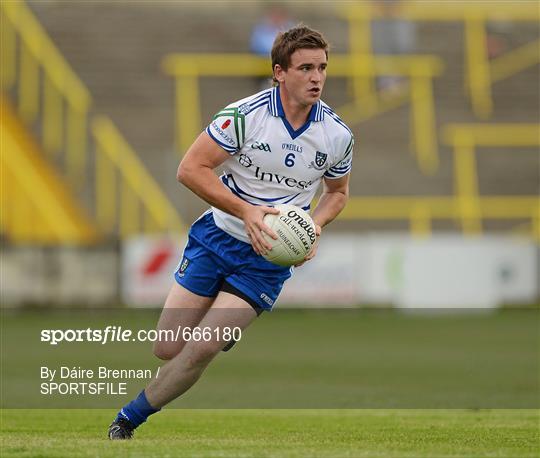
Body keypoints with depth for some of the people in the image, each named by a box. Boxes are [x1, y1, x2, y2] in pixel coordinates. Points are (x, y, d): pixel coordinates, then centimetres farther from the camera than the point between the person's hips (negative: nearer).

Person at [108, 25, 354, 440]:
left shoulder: (338, 135, -5)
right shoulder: (245, 114, -16)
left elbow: (337, 192, 14)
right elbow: (191, 168, -13)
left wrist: (315, 226, -7)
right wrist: (245, 210, -22)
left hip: (268, 258, 0)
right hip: (216, 237, 0)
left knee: (201, 350, -13)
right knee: (167, 349, 1)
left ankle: (128, 420, 5)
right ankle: (226, 324, 36)